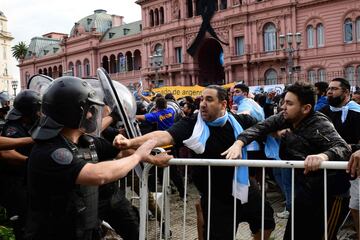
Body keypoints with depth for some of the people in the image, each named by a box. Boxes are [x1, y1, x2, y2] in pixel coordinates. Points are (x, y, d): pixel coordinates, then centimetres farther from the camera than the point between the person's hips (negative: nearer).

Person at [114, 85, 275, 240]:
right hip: (216, 198, -4)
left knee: (266, 223, 21)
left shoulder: (240, 121, -8)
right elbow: (165, 136, -34)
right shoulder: (191, 125, -19)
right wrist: (131, 142, -47)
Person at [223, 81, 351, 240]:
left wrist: (323, 156, -57)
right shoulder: (286, 118, -4)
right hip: (303, 186, 7)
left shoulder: (320, 125, -22)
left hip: (326, 190, -6)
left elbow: (344, 148, -34)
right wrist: (239, 142, -25)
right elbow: (261, 127, -7)